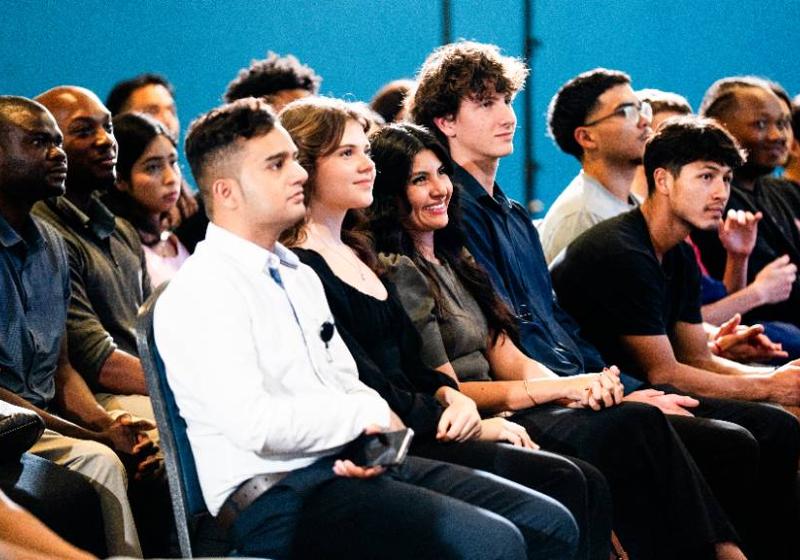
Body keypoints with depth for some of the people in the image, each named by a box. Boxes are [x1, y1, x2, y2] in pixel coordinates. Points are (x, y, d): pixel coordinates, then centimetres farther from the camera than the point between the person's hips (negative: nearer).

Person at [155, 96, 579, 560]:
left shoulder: (299, 275, 19)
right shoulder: (201, 292, -9)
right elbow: (253, 423, -20)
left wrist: (374, 441, -5)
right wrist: (370, 414, -7)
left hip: (350, 464, 9)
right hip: (278, 494, -9)